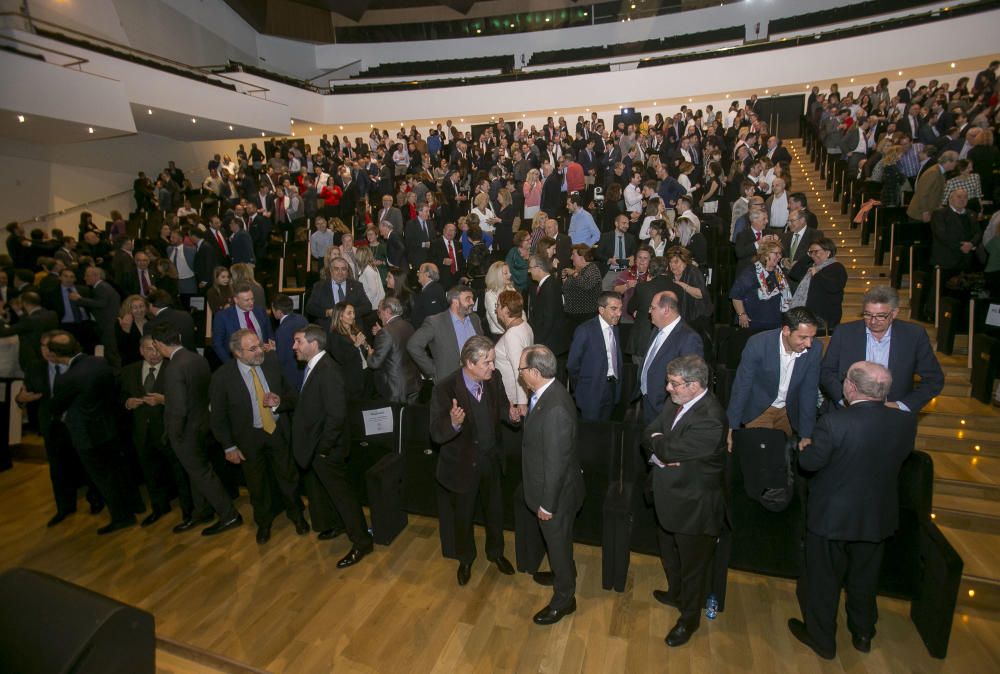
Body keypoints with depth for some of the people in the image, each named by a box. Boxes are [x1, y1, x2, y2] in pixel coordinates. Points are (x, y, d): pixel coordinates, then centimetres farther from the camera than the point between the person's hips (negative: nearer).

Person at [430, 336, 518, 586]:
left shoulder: (493, 380, -15)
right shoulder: (445, 388, -29)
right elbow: (437, 434, -28)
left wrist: (511, 414, -20)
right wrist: (454, 423, -49)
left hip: (491, 459, 4)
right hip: (462, 464, -4)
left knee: (495, 510, 25)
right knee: (463, 516, 21)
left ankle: (495, 551, 54)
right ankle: (465, 559, 50)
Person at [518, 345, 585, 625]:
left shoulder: (555, 409, -36)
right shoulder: (547, 392, -7)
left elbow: (556, 462, -28)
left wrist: (547, 503, -20)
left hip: (556, 491, -8)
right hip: (549, 486, 8)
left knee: (558, 541, 15)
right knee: (557, 539, 30)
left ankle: (564, 597, 39)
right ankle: (562, 573, 55)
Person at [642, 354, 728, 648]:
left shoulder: (710, 418, -31)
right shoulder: (675, 403, -5)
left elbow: (670, 449, -30)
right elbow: (648, 434, -4)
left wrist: (659, 442, -10)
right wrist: (661, 454, -22)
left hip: (694, 506, -8)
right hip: (669, 499, 8)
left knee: (693, 565, 16)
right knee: (669, 554, 29)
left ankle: (689, 618, 39)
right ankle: (676, 594, 56)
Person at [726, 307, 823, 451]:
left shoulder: (814, 350, -19)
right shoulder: (757, 344, -27)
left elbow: (809, 392, -10)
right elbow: (741, 386, -19)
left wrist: (806, 435, -8)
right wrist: (731, 427, -15)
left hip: (790, 411, 3)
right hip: (758, 409, -3)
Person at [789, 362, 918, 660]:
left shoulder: (833, 422, -30)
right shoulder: (906, 421, -14)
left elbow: (810, 462, -18)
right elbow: (900, 456, 3)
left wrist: (807, 447, 2)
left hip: (832, 516, -5)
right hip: (878, 517, 5)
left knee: (823, 580, 17)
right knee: (864, 579, 27)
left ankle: (821, 638, 36)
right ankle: (863, 633, 48)